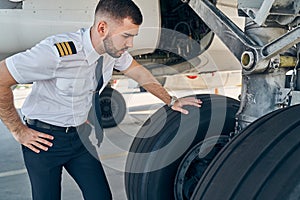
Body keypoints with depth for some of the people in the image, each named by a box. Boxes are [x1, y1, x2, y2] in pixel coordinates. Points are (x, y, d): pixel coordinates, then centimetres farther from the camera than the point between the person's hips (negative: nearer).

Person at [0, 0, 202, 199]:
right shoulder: (57, 51, -31)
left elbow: (138, 71, 12)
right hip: (44, 139, -5)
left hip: (81, 136, 6)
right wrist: (18, 130, -16)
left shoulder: (113, 48, -9)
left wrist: (172, 101, 12)